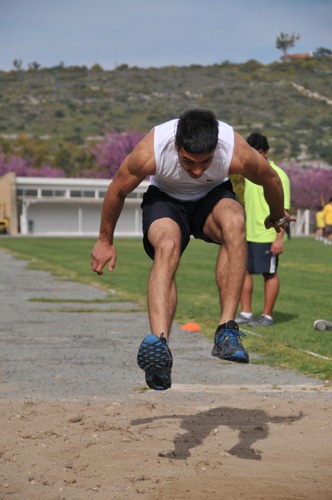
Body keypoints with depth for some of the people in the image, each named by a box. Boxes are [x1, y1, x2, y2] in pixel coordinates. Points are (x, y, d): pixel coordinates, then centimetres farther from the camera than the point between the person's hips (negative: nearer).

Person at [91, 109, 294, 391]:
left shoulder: (238, 153, -31)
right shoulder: (149, 152, -32)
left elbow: (271, 180, -7)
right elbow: (117, 191, -10)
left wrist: (277, 217, 13)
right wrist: (105, 241, 3)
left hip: (213, 197, 1)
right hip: (164, 199, -1)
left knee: (234, 222, -35)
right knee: (168, 245, -35)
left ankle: (226, 330, -35)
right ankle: (159, 342, -50)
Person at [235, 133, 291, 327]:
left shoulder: (277, 176, -11)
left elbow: (283, 209, -14)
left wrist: (279, 237, -19)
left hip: (268, 236, -8)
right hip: (248, 235, 8)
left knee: (270, 274, 2)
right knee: (243, 270, 8)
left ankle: (267, 316, 10)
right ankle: (246, 313, 17)